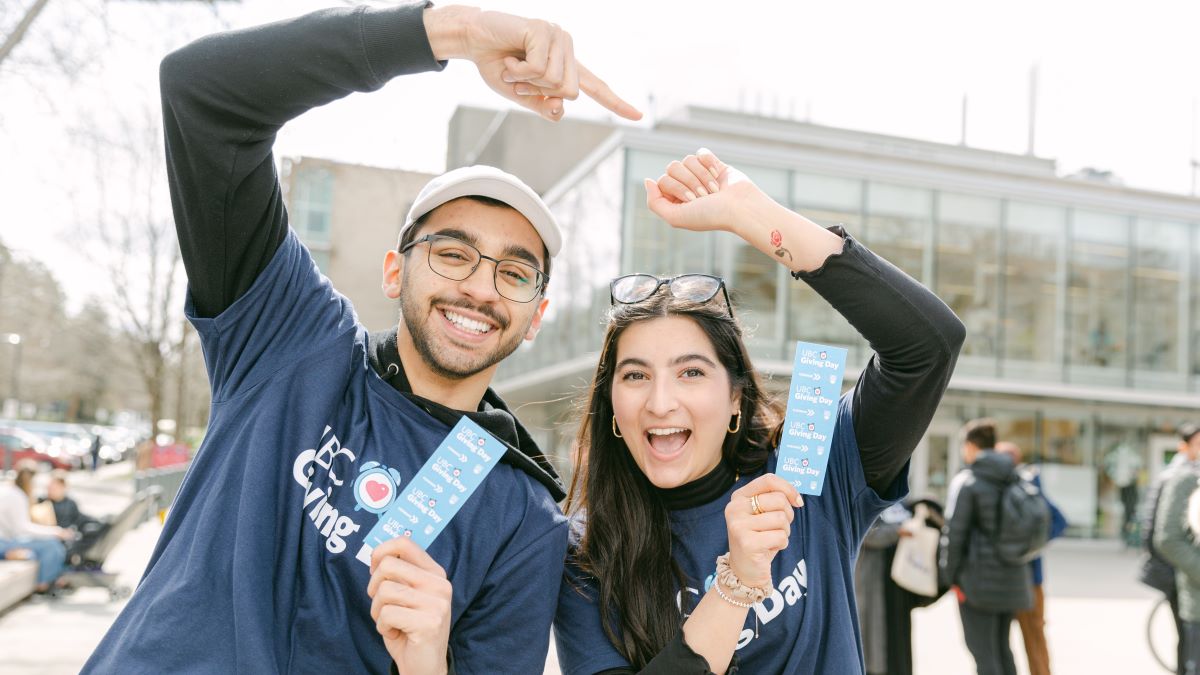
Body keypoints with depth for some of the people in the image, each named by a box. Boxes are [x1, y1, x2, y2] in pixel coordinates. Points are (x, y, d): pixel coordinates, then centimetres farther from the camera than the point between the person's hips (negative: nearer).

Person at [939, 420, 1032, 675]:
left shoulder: (966, 481, -11)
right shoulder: (1014, 479, 7)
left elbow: (954, 532, -13)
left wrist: (949, 575, -3)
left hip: (979, 577, -6)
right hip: (1013, 576, 6)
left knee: (983, 650, 0)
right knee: (1002, 646, 18)